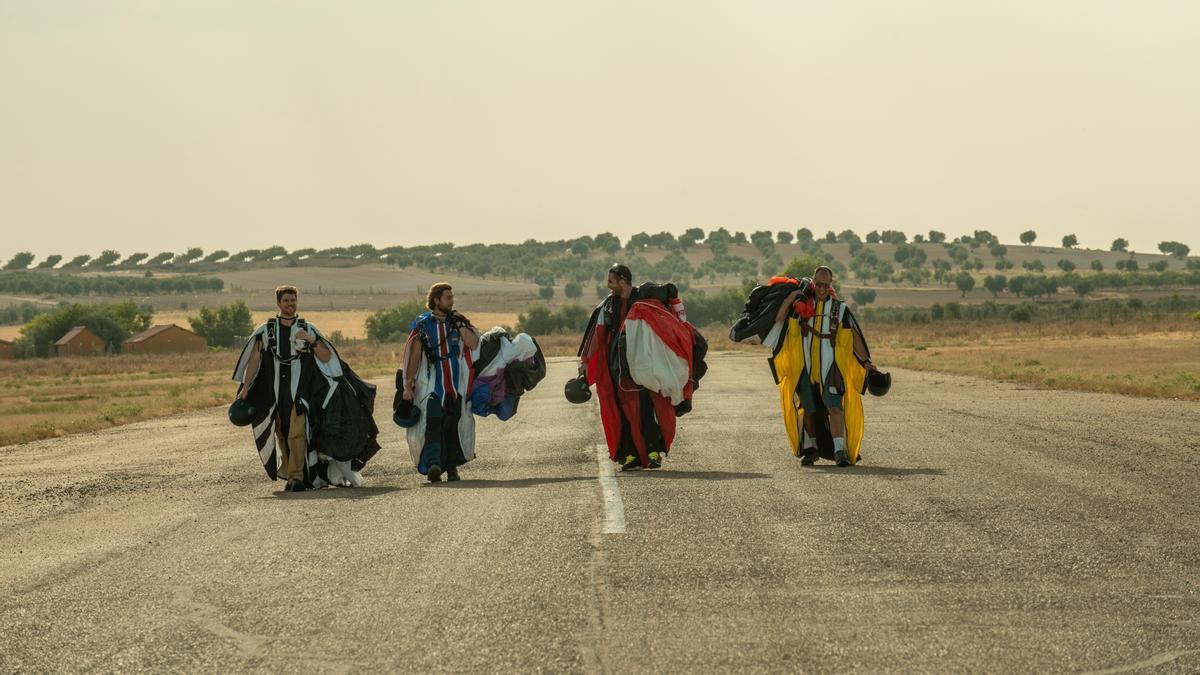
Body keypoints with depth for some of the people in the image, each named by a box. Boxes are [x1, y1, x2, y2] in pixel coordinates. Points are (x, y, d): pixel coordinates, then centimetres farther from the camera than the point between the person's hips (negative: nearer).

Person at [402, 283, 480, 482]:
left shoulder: (458, 321, 9)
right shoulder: (422, 324, 2)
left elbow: (473, 344, -6)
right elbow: (414, 356, 1)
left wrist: (459, 324, -12)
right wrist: (408, 385, -5)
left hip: (456, 385, 3)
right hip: (431, 384, -3)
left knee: (453, 426, 6)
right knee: (433, 422, -19)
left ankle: (451, 466, 14)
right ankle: (433, 463, -30)